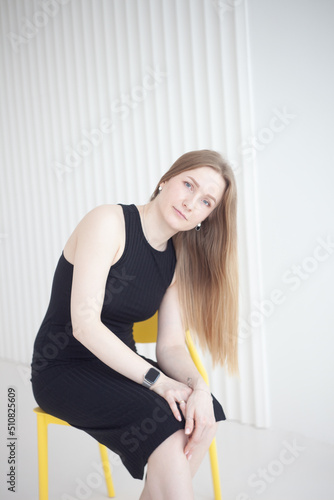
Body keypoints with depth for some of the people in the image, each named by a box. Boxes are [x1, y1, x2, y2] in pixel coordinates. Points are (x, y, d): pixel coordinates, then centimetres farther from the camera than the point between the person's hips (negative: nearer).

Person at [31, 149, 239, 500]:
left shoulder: (178, 259, 5)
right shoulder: (108, 222, -15)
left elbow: (170, 345, -1)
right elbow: (84, 323, -23)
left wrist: (198, 384, -22)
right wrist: (157, 380, -26)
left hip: (119, 364, 7)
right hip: (64, 369, -6)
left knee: (204, 414, -17)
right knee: (165, 425, -27)